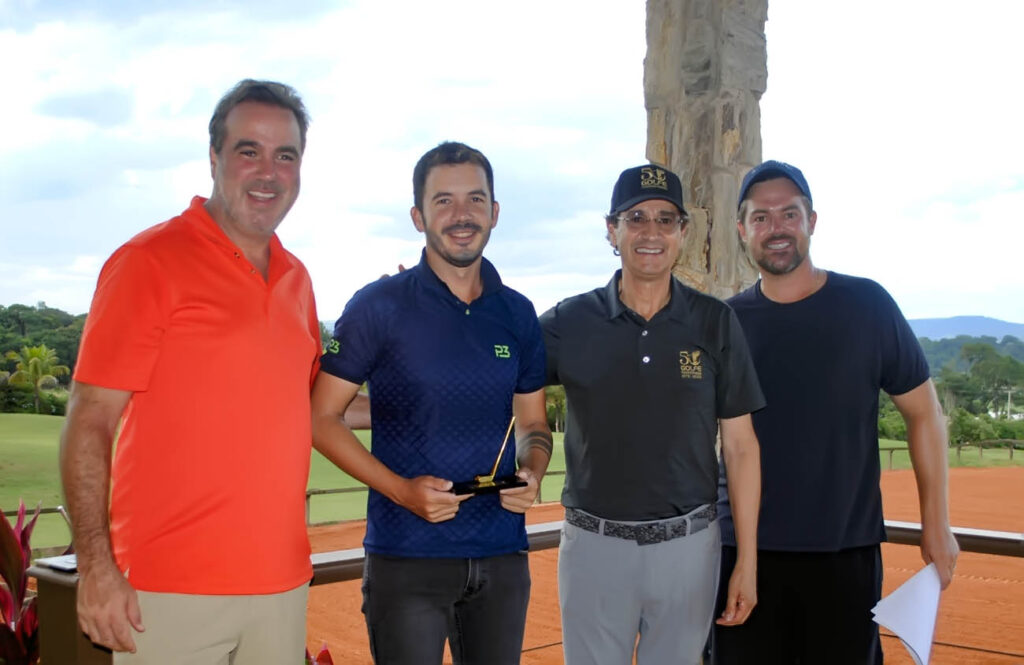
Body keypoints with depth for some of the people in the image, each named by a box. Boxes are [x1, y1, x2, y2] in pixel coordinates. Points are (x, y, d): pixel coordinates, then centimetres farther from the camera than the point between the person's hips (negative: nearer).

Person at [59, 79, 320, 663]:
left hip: (283, 585, 6)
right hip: (171, 593, -6)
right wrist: (96, 568, -16)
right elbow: (89, 424, -10)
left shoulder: (296, 278, 11)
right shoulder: (149, 263, -8)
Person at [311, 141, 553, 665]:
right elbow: (321, 418, -5)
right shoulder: (379, 306, -6)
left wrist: (532, 474, -6)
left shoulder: (517, 313, 7)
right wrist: (402, 490, -17)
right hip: (407, 557, -4)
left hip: (502, 556, 4)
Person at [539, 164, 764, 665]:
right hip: (595, 545, 0)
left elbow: (740, 445, 1)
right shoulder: (570, 322, -1)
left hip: (689, 546, 1)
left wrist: (747, 561, -2)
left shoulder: (715, 323, 0)